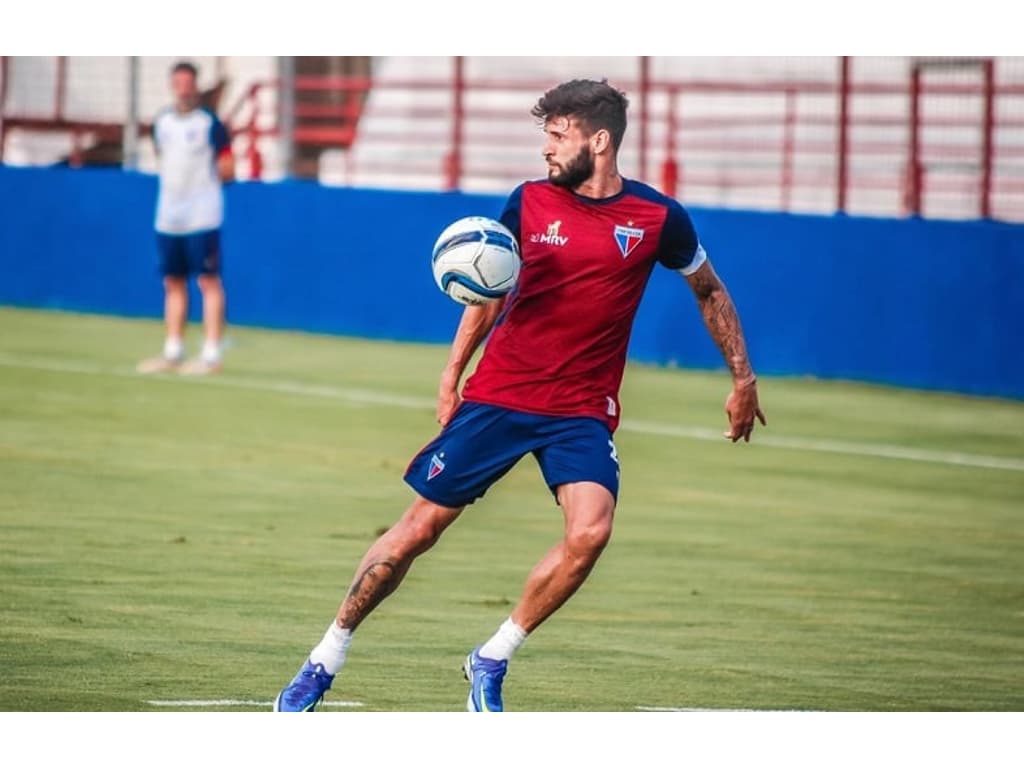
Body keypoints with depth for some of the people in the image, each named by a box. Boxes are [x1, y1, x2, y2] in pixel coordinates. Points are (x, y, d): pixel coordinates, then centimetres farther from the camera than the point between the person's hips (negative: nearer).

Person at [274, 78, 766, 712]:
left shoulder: (658, 218, -3)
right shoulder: (530, 202, 1)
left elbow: (710, 291, 15)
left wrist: (743, 377, 12)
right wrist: (452, 373, 8)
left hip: (582, 409, -1)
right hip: (498, 395, 1)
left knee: (590, 529, -24)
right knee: (422, 526, 0)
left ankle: (492, 661, -6)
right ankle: (325, 662, 14)